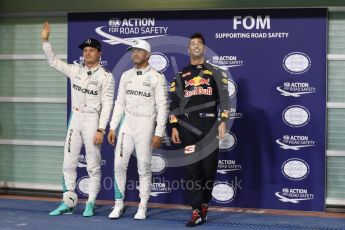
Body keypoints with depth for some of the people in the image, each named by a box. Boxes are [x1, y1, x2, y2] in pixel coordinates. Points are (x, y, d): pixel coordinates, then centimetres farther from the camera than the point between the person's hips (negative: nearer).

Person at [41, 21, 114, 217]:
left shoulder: (106, 76, -7)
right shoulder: (75, 70, 8)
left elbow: (107, 104, -11)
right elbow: (53, 61, 11)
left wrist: (101, 129, -17)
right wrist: (45, 40, 0)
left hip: (93, 120, -5)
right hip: (75, 119, 5)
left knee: (93, 166, 0)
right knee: (69, 163, 7)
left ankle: (90, 204, 9)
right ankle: (68, 203, 15)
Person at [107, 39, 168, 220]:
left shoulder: (157, 77, -4)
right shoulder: (126, 76, 11)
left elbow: (162, 107, -7)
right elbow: (120, 103, 13)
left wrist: (159, 133, -13)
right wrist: (112, 128, 7)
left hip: (146, 124, -4)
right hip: (126, 123, 4)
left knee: (144, 167, 1)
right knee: (119, 164, 0)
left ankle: (142, 207, 11)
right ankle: (119, 205, 11)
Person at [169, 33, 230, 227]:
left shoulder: (216, 73, 12)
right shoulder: (180, 76, 15)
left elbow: (224, 98, 4)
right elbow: (174, 103, 12)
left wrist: (222, 122, -7)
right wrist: (174, 127, 4)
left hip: (209, 125, -1)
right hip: (187, 126, 1)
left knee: (209, 167, -1)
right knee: (193, 168, -3)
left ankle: (204, 204, 17)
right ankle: (197, 212, -3)